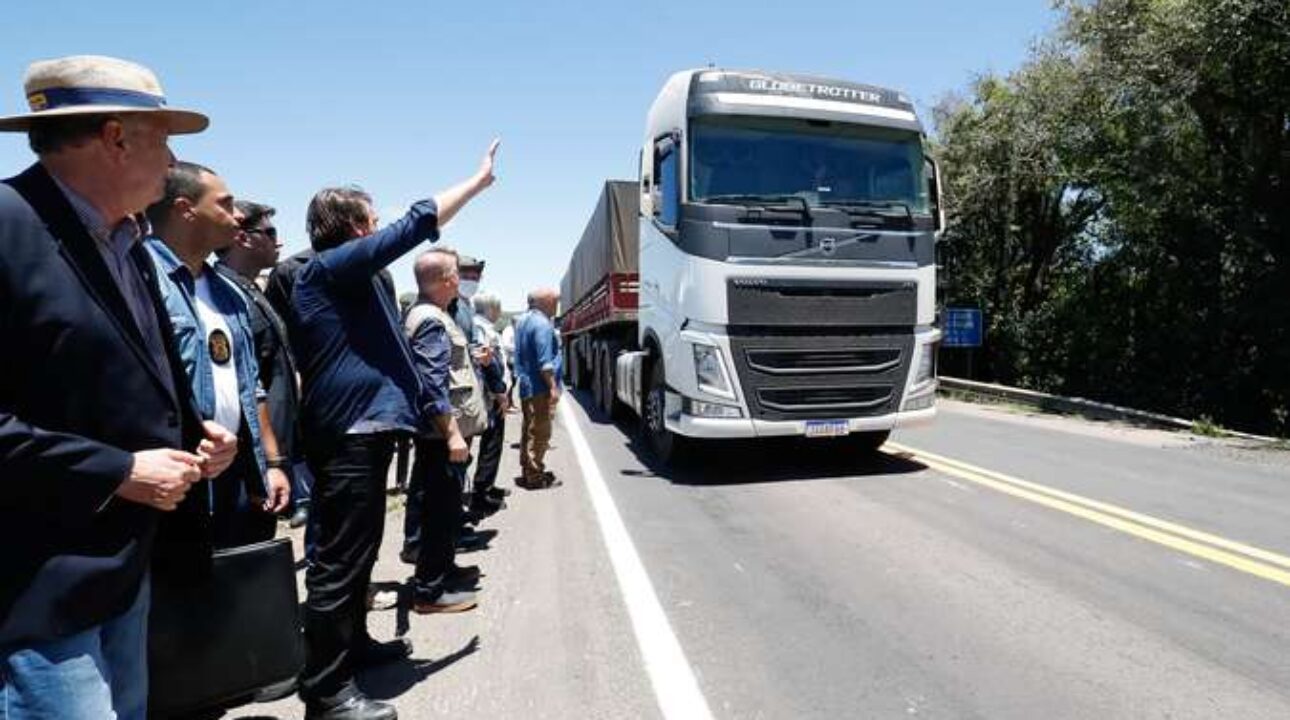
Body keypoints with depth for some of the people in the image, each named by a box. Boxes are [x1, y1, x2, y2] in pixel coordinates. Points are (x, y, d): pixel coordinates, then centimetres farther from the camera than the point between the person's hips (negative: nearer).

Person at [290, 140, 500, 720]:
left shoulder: (344, 279, 19)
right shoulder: (331, 266, -11)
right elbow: (415, 226, -14)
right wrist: (479, 180, -6)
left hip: (358, 429, 11)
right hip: (350, 434, -11)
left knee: (357, 549, 21)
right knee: (340, 559, -5)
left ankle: (352, 642, 36)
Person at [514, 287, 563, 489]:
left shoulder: (522, 321, 15)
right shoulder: (542, 324, -16)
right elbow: (544, 361, -21)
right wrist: (553, 387, -18)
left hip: (525, 385, 10)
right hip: (540, 388, -10)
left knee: (529, 430, 16)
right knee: (539, 433, -4)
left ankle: (528, 470, 25)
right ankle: (535, 477, 1)